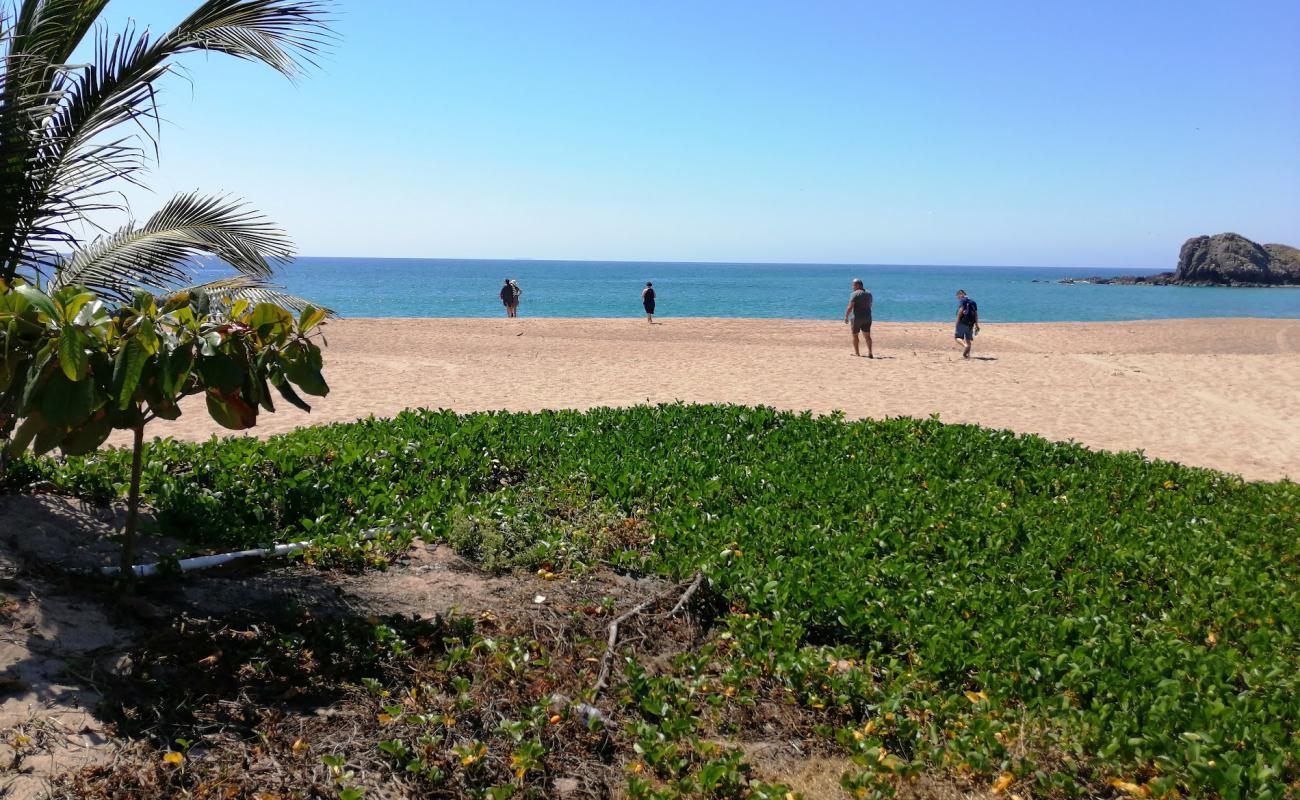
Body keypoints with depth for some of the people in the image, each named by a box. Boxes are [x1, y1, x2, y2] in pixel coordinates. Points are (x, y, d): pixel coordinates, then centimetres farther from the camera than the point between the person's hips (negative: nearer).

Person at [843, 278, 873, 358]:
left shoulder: (855, 294, -12)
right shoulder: (868, 294, 11)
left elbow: (850, 307, -17)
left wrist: (846, 316, -10)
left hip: (857, 317, -6)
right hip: (867, 317, 6)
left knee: (855, 334, 10)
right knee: (867, 335, 5)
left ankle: (856, 352, 15)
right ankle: (870, 353, -7)